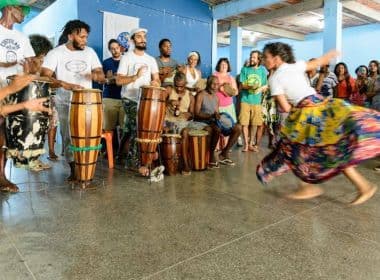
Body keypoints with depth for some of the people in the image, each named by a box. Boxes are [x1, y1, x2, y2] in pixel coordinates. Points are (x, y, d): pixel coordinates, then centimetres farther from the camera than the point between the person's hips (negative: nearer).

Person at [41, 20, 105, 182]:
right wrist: (67, 85, -28)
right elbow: (44, 77, -14)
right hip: (65, 103, -2)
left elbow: (102, 77, 6)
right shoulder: (56, 53, -4)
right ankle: (73, 168, 12)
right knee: (68, 136, -1)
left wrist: (95, 76, -18)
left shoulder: (90, 52, 7)